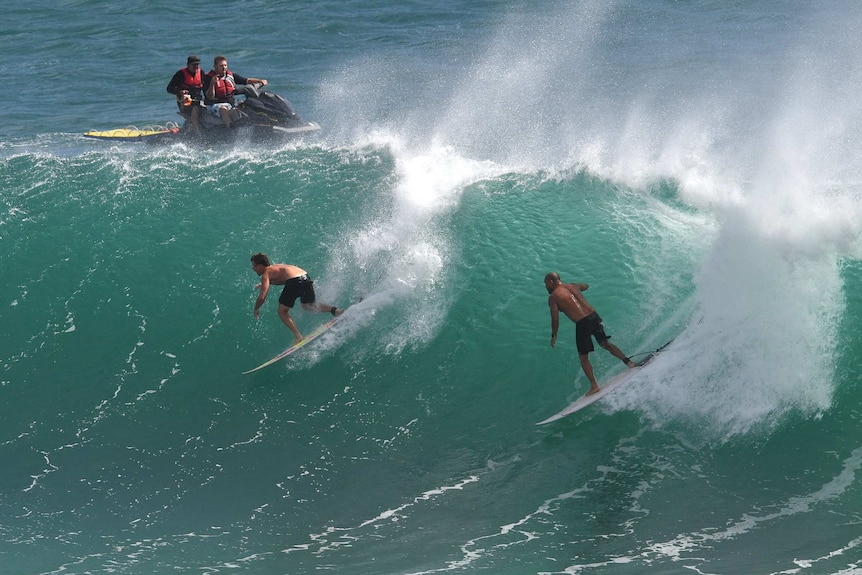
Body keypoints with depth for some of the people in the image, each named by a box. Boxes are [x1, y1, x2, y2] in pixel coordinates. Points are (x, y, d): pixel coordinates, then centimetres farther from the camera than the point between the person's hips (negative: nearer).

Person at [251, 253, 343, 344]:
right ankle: (334, 310, 6)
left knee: (282, 312, 10)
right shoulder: (275, 267, 29)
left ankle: (298, 336, -1)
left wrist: (256, 309, 16)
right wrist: (266, 283, 52)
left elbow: (262, 297, -2)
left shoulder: (266, 274, 7)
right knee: (309, 306, 28)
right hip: (306, 277, 8)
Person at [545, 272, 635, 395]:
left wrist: (554, 335, 8)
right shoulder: (572, 286, 16)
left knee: (583, 357, 8)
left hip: (582, 324, -6)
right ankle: (628, 362, 21)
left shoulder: (553, 297, -2)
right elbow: (586, 286, 38)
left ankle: (594, 385, 5)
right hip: (594, 316, 6)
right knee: (605, 343, 26)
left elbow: (555, 319, -5)